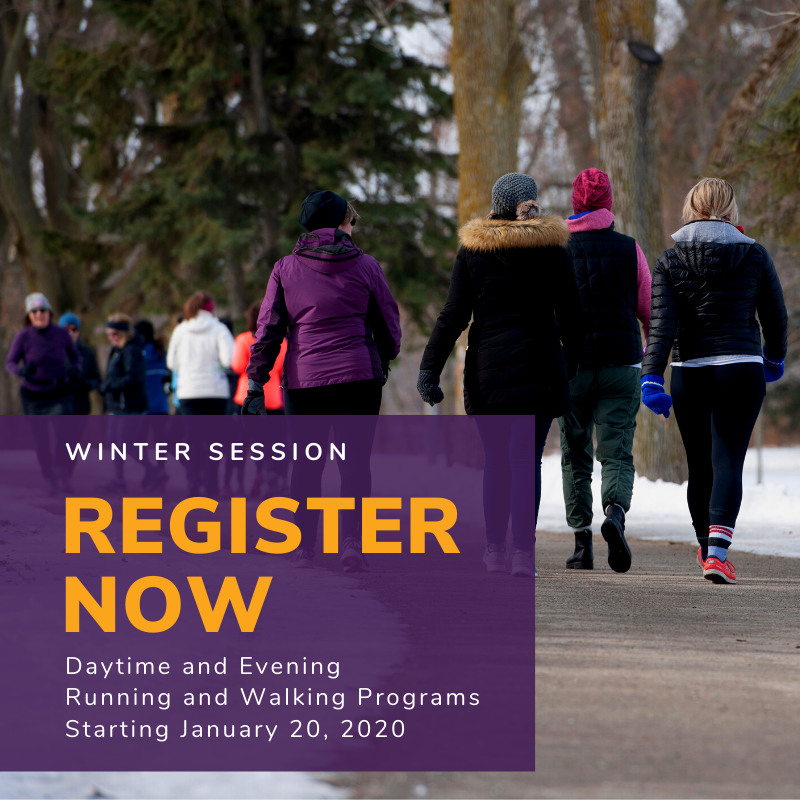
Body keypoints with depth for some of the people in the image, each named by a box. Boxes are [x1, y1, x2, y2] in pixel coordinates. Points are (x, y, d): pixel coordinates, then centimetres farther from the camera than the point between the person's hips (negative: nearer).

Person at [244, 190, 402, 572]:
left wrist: (255, 383, 3)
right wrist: (385, 360, 28)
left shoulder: (286, 269, 3)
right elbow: (389, 325, 9)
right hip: (358, 378, -1)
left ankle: (303, 548, 13)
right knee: (355, 462, 2)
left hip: (303, 378, 1)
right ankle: (352, 543, -12)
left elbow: (268, 331, 1)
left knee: (306, 464, 11)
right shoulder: (366, 267, 1)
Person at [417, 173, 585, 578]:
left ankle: (495, 549, 17)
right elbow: (571, 315, 3)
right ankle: (523, 553, -11)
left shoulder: (472, 250, 2)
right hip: (538, 368, -2)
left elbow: (453, 315, -3)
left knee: (496, 459, 14)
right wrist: (570, 364, 17)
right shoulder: (551, 249, 0)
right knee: (527, 458, -3)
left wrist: (429, 368, -3)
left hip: (487, 365, 2)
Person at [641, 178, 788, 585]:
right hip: (741, 369, -2)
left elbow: (661, 323, -10)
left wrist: (652, 376, -15)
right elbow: (776, 317, 6)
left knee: (699, 465, 15)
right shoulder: (753, 255, 0)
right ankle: (717, 551, -22)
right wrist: (775, 357, 25)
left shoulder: (669, 261, 1)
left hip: (689, 374, 2)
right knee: (728, 461, -4)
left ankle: (707, 547, 31)